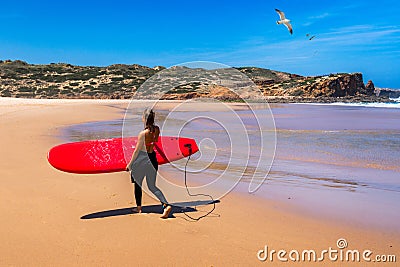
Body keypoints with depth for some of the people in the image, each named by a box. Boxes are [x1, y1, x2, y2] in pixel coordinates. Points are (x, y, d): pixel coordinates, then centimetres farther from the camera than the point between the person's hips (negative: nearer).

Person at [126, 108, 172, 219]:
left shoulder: (143, 133, -19)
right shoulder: (157, 130, -4)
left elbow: (137, 150, -13)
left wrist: (130, 164, -3)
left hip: (142, 160, -5)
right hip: (152, 159, 5)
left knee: (137, 183, 18)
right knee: (152, 186, 13)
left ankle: (139, 207, 30)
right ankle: (166, 205, -6)